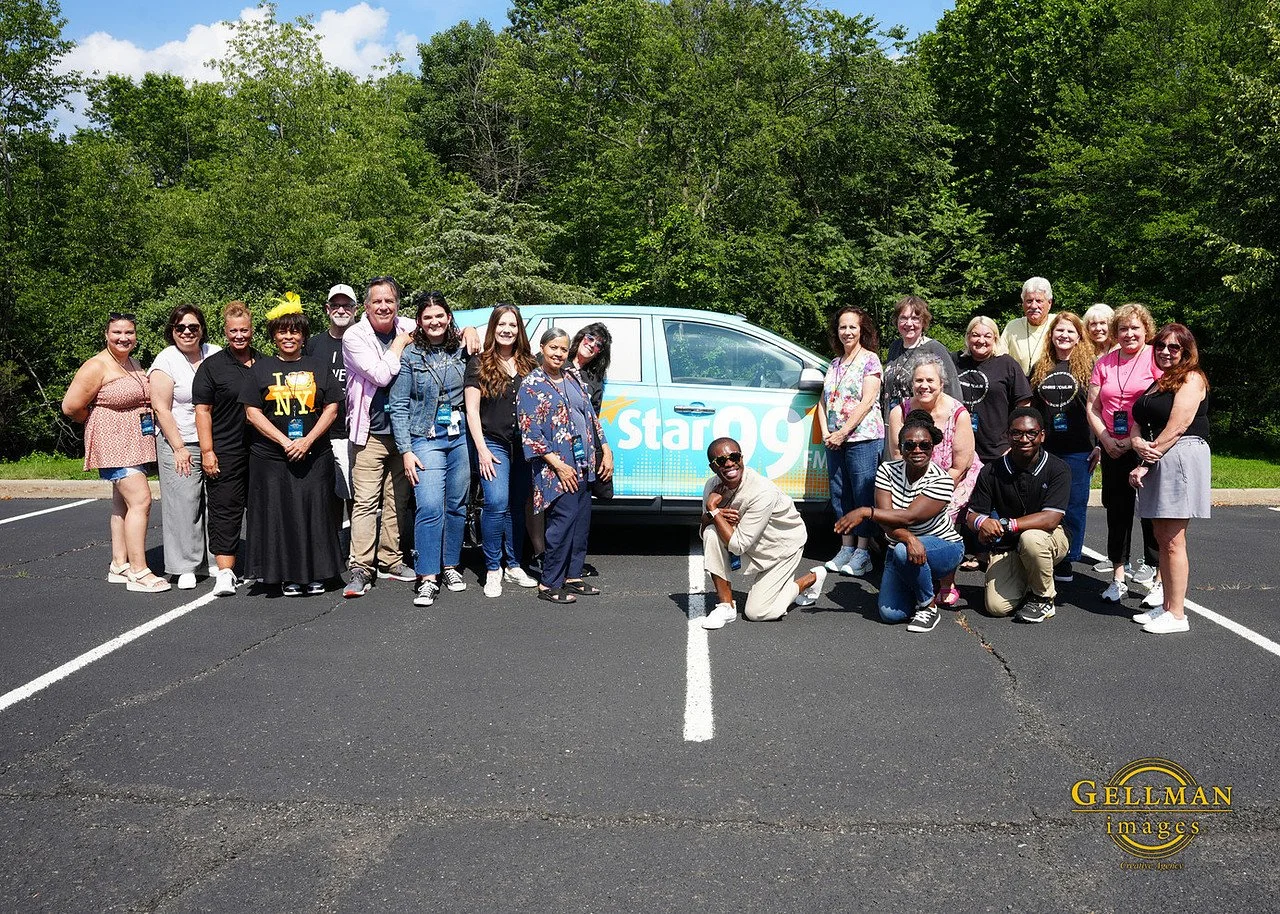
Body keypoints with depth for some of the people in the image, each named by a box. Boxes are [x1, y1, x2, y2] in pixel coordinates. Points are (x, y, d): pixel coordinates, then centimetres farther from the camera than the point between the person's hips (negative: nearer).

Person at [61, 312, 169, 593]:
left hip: (137, 443, 9)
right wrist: (101, 421, 2)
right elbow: (71, 407, -12)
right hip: (114, 444, -8)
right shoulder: (97, 366, -11)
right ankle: (138, 573, -14)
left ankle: (119, 565, 20)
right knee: (140, 500, -16)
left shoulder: (134, 364, 14)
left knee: (123, 503, 12)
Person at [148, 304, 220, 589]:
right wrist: (179, 448, -10)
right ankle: (185, 567, 3)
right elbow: (162, 409, -6)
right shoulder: (166, 360, -4)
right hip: (180, 443, -3)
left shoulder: (216, 355, 6)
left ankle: (216, 559, 17)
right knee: (183, 503, -5)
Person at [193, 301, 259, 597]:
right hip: (225, 453, -4)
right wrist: (207, 451, -10)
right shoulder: (212, 366, 0)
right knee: (225, 509, -5)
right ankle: (225, 572, -4)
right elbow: (202, 410, -3)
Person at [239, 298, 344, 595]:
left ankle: (316, 574, 10)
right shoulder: (261, 368, 7)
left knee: (315, 512, 1)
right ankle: (287, 576, 8)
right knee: (279, 514, -1)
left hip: (314, 456, 1)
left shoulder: (318, 368, 11)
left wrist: (307, 441, -9)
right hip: (270, 457, -1)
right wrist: (285, 442, -11)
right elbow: (252, 412, 0)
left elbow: (331, 408, 5)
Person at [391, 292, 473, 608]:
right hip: (426, 439, -3)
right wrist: (405, 451, -7)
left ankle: (450, 566, 24)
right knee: (430, 507, -14)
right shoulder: (410, 356, 0)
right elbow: (398, 406, -2)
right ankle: (427, 578, -10)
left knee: (457, 506, 9)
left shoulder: (462, 351, 7)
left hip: (461, 437, 3)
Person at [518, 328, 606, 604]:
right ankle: (549, 584, -4)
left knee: (582, 519, 8)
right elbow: (530, 432, -12)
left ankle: (573, 576, 19)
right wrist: (558, 465, -16)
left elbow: (591, 416, 19)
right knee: (564, 519, -13)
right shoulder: (531, 385, -6)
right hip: (556, 466, -7)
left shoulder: (573, 379, 15)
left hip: (582, 464, 7)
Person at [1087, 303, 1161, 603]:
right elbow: (1092, 407, 9)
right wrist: (1106, 439, -6)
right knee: (1117, 511, 8)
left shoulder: (1155, 357, -4)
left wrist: (1136, 439, -15)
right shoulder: (1105, 363, 10)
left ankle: (1155, 570, 15)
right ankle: (1118, 578, 16)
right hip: (1113, 449, 5)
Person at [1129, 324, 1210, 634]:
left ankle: (1177, 615, -4)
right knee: (1161, 537, 9)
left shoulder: (1191, 378, -4)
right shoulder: (1157, 383, 21)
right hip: (1155, 460, 8)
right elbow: (1138, 423, 16)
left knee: (1172, 541, -8)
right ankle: (1166, 605, 15)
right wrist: (1138, 444, -6)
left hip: (1181, 457, -8)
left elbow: (1178, 426, -14)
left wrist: (1146, 463, -12)